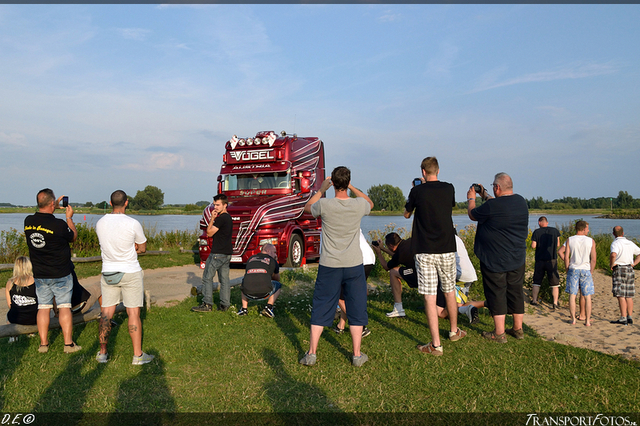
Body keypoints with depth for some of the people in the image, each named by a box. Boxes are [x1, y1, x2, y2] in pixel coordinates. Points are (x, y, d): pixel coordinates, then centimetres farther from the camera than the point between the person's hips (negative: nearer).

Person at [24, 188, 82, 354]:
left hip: (39, 275, 4)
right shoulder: (59, 224, -20)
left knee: (43, 307, 11)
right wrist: (69, 217, 8)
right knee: (64, 306, 3)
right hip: (61, 275, -4)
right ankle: (68, 344, 6)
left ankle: (43, 344, 15)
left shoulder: (28, 221, -5)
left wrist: (54, 207, 24)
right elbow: (73, 236, -1)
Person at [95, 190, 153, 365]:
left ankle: (102, 353, 21)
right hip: (130, 273, -4)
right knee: (133, 313, 2)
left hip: (108, 273, 4)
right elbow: (142, 248, -1)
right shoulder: (133, 224, -14)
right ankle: (138, 355, 8)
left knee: (106, 313, 12)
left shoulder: (100, 223, 0)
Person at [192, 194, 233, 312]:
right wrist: (214, 219, 12)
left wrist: (212, 218, -7)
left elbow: (209, 233, -12)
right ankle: (225, 304, 11)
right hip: (227, 253, 10)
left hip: (218, 253, -9)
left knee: (207, 277, -1)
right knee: (224, 279, 9)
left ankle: (207, 304, 0)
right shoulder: (228, 217, 16)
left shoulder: (221, 218, -16)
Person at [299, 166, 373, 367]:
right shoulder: (359, 205, -8)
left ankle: (311, 354, 17)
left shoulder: (324, 205, -12)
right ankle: (357, 355, 20)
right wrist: (351, 187, 18)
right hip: (354, 265, 1)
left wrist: (321, 189, 18)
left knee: (321, 310, 9)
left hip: (329, 266, 0)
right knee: (356, 309, 12)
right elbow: (370, 203, 19)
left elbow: (307, 207, 12)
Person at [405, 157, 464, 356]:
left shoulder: (418, 191, -6)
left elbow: (407, 214, 9)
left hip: (425, 252, -3)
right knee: (449, 292, 20)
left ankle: (435, 344, 1)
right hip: (447, 249, 4)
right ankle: (454, 331, 37)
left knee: (430, 298, -1)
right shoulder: (449, 188, 2)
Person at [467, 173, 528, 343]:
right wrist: (484, 195, 30)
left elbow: (472, 214, -3)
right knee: (515, 291, 15)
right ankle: (518, 329, 26)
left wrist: (471, 198, 15)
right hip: (517, 258, 7)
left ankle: (499, 333, 8)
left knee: (496, 293, 2)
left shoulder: (491, 206, -21)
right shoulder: (521, 201, 2)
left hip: (495, 260, -7)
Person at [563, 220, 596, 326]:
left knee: (572, 295, 5)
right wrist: (591, 272, 10)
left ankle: (573, 319, 8)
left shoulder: (570, 240, 0)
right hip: (586, 270, 0)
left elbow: (566, 257, -2)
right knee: (587, 297, 7)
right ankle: (587, 320, 9)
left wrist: (568, 270, 9)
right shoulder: (591, 241, -1)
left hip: (573, 270, 1)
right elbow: (593, 259, -2)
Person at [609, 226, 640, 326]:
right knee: (629, 296, 11)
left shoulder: (615, 243, -10)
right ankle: (630, 317, 14)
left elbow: (613, 254, -29)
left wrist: (611, 265, -14)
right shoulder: (630, 243, 12)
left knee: (621, 295, -6)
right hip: (630, 270, 7)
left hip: (619, 270, -7)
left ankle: (623, 318, -7)